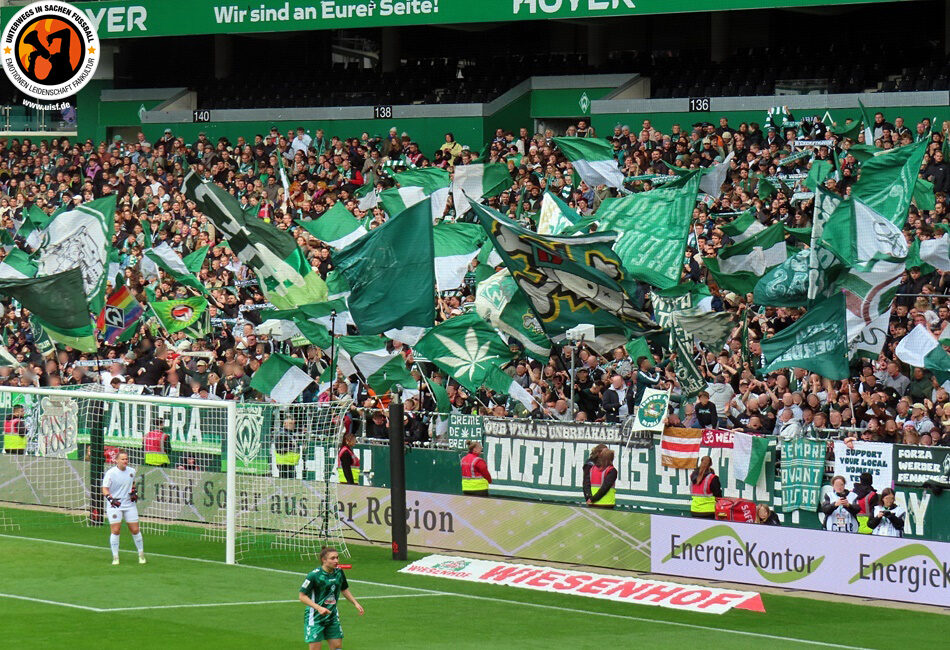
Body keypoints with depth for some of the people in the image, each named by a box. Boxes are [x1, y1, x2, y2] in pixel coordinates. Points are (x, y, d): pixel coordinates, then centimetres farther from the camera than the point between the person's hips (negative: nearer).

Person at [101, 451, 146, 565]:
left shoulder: (131, 471, 4)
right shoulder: (110, 473, -12)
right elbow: (105, 489, -12)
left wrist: (134, 492, 6)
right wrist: (111, 499, -28)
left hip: (129, 504, 4)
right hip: (114, 505, -4)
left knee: (135, 530, 4)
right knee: (115, 531, -8)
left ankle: (141, 554, 20)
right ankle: (115, 557, 3)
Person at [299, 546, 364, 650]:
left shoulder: (339, 572, 0)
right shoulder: (314, 575, -18)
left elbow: (344, 590, 18)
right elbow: (302, 596, -15)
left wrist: (355, 603, 7)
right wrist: (319, 608, -25)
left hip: (332, 616, 6)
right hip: (315, 617, -6)